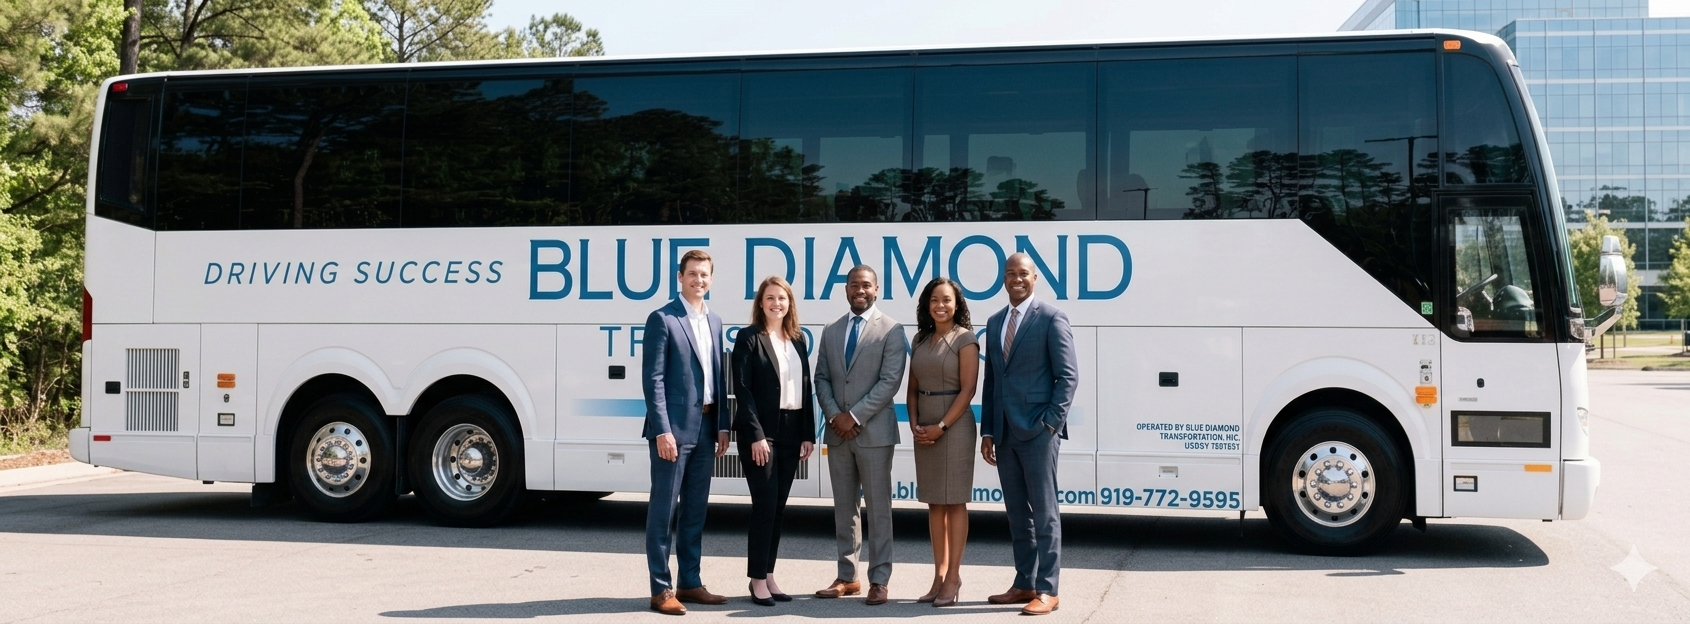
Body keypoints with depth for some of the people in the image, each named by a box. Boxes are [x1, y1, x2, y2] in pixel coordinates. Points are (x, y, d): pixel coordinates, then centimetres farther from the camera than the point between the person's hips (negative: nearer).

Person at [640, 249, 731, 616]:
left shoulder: (714, 322, 14)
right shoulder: (662, 320, -7)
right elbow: (653, 379, -12)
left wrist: (723, 426, 10)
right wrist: (663, 430, -17)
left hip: (705, 429, 7)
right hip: (674, 427, -7)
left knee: (695, 509, 12)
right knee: (664, 509, -1)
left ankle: (690, 583, 21)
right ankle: (661, 589, 3)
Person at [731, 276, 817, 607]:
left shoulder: (798, 340, 12)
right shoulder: (749, 338, -4)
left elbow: (806, 388, 12)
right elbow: (742, 389, -10)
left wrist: (809, 434, 6)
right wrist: (756, 435, -16)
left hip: (791, 432, 6)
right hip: (760, 432, -5)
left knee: (779, 506, 9)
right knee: (765, 505, -5)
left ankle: (769, 575, 16)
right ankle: (758, 579, 2)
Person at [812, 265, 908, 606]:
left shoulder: (891, 330, -3)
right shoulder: (831, 332, 13)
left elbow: (890, 381, -11)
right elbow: (822, 378, 10)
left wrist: (855, 416, -14)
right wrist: (834, 415, -6)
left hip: (873, 432, -5)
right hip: (838, 432, 5)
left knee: (878, 508, -1)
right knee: (844, 508, 9)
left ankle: (878, 580, 4)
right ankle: (847, 576, 16)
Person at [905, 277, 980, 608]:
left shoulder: (964, 339, -6)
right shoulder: (920, 340, 12)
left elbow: (967, 389, -12)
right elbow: (912, 388, 13)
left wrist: (941, 426, -15)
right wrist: (914, 423, -1)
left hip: (953, 425, -6)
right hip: (924, 428, 6)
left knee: (954, 501, -2)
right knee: (934, 502, 8)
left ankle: (953, 578, 2)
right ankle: (939, 576, 14)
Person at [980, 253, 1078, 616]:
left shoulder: (1051, 319, -4)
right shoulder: (995, 323, 15)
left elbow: (1068, 376, -8)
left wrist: (1051, 422, -15)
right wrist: (987, 431, 11)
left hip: (1037, 431, -7)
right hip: (1004, 432, 7)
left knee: (1044, 512, -2)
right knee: (1016, 513, 11)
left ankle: (1047, 590, 1)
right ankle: (1024, 584, 18)